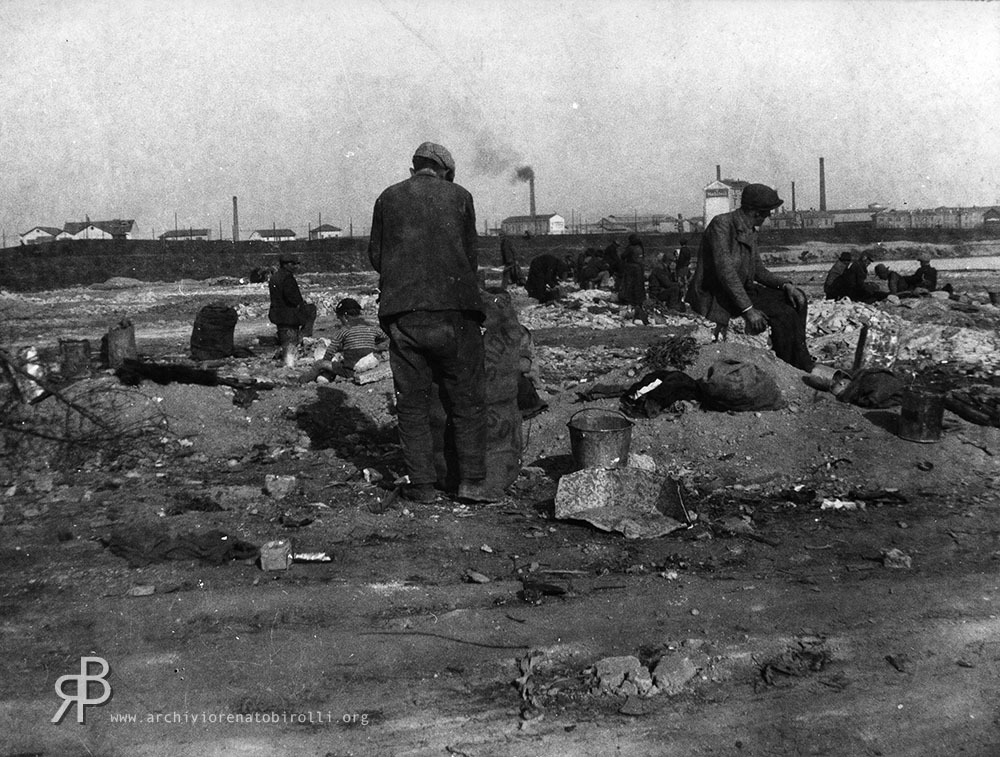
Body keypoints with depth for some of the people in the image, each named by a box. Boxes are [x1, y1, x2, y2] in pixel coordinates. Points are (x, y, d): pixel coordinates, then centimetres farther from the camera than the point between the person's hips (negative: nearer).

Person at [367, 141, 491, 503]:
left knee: (412, 402, 8)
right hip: (455, 311, -1)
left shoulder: (388, 198, 9)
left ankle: (422, 485, 8)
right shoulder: (459, 196, 7)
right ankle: (471, 481, 5)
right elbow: (470, 255, 10)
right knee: (467, 400, 8)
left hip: (403, 314, 1)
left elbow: (375, 255, 13)